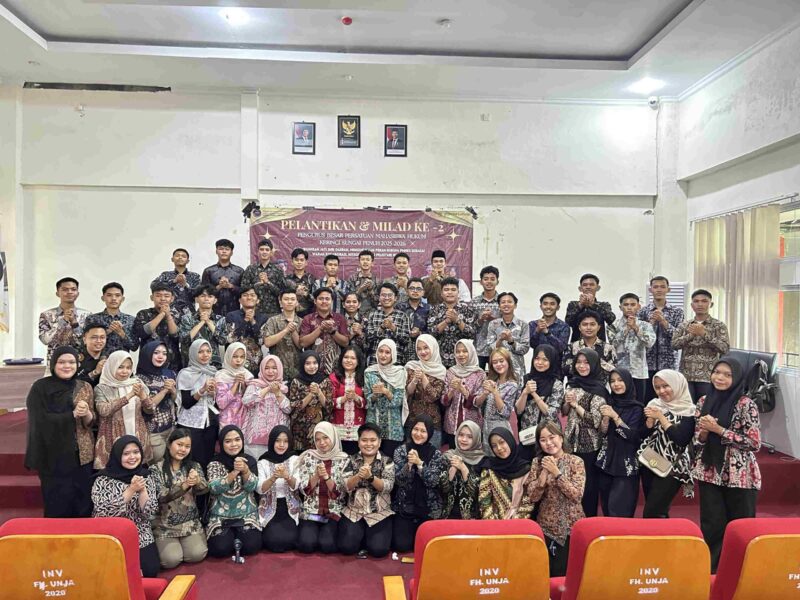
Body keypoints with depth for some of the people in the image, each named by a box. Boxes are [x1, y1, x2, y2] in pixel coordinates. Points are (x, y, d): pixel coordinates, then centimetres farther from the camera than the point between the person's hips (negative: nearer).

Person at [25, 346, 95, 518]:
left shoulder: (85, 388, 6)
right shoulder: (40, 388, -5)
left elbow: (90, 422, 2)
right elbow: (42, 421, -15)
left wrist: (86, 413, -20)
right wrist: (73, 414, -20)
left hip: (82, 456, 3)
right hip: (53, 456, -3)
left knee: (83, 504, 8)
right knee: (57, 506, 4)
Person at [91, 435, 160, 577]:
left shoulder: (147, 477, 1)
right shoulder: (103, 480, -7)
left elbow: (149, 513, -5)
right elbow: (105, 513, -18)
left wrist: (142, 489, -20)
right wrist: (131, 489, -23)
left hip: (141, 537, 2)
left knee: (150, 570, -16)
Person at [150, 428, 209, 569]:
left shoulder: (194, 466, 4)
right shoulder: (156, 469, -5)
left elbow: (204, 489, -11)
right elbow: (160, 496, -17)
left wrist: (197, 481, -35)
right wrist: (184, 486, -32)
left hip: (190, 523, 2)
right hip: (164, 525, -2)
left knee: (197, 554, -17)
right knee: (171, 559, -20)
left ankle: (182, 542, 15)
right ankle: (161, 545, 14)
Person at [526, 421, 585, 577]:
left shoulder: (575, 462, -5)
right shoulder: (537, 463, 1)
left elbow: (577, 495, -15)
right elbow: (532, 497, -7)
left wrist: (556, 472, -21)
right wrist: (544, 472, -17)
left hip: (570, 527, -2)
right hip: (546, 527, 2)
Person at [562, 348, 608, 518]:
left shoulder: (598, 388, -13)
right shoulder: (572, 383, 6)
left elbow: (596, 420, -19)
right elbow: (564, 412, 12)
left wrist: (576, 404, -16)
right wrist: (567, 402, -8)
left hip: (589, 445, -6)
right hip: (572, 441, 6)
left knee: (587, 484, 5)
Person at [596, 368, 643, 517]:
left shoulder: (636, 407, -5)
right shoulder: (609, 404, 9)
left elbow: (632, 435, -14)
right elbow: (602, 433, 5)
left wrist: (615, 416, -19)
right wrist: (606, 417, -12)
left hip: (626, 465, -5)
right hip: (606, 461, 5)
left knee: (619, 511, -9)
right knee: (607, 509, 10)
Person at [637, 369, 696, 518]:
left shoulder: (688, 410, -10)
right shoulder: (654, 405, 6)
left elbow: (682, 439, -21)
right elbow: (642, 435, 6)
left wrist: (661, 417, -17)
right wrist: (651, 419, -11)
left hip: (673, 468, -6)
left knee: (652, 514, -9)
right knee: (659, 511, 14)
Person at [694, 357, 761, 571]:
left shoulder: (746, 405, -10)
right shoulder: (704, 401, 5)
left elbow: (754, 443, -14)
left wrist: (718, 429, -17)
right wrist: (705, 430, -12)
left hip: (739, 476, -4)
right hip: (710, 473, 4)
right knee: (711, 526, 8)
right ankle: (711, 569, 22)